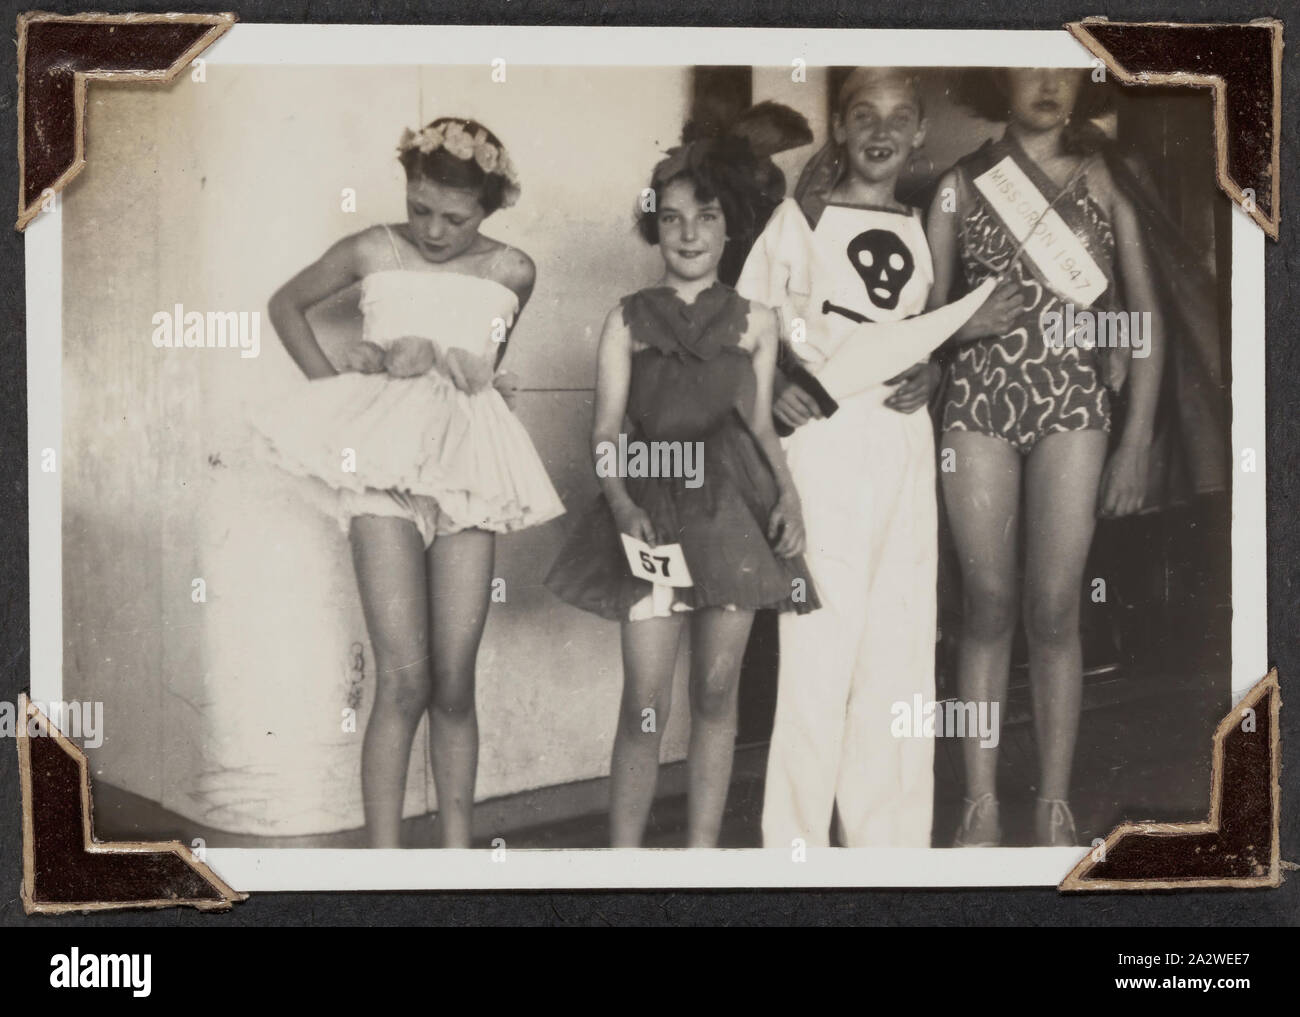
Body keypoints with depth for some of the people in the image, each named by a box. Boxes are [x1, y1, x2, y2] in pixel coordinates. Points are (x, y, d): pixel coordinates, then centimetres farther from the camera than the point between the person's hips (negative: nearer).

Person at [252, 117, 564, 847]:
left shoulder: (512, 273, 7)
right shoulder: (373, 252, 4)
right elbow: (287, 304, 19)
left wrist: (434, 357, 2)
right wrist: (329, 380, 6)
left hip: (467, 468, 2)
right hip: (384, 464, -2)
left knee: (454, 684, 3)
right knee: (404, 680, -11)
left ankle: (458, 845, 12)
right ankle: (383, 851, -5)